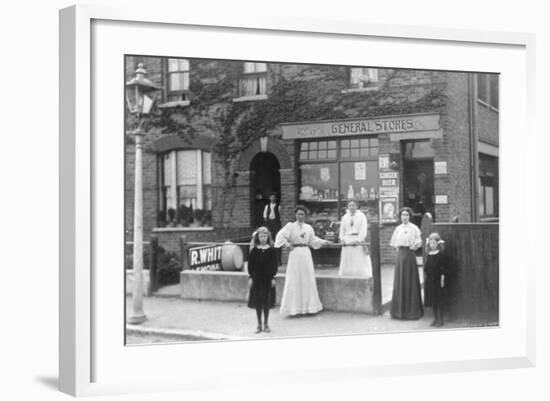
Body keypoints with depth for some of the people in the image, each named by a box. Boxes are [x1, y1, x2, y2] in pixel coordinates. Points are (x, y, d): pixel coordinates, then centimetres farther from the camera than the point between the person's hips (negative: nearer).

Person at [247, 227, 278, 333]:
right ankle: (259, 324, 15)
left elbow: (274, 264, 1)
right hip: (257, 278, 0)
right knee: (257, 302, 5)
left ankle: (266, 324, 18)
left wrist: (273, 277, -3)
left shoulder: (271, 249, -1)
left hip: (268, 278, 0)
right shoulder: (254, 250, -1)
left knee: (267, 302, 6)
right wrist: (250, 277, -2)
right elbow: (250, 264, 2)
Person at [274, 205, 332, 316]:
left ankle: (307, 306, 13)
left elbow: (313, 240, 18)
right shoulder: (291, 226, -2)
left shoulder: (309, 227, 12)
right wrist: (288, 245, -11)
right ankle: (294, 307, 1)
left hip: (306, 254, 5)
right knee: (295, 280, -3)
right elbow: (280, 236, -10)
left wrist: (324, 242, 10)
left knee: (308, 279, 5)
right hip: (295, 254, -5)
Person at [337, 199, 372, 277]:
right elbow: (342, 230, 16)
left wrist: (359, 240, -17)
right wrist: (342, 239, 0)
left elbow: (363, 230, -6)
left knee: (360, 264, -6)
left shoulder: (361, 216, 1)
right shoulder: (345, 217, 13)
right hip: (347, 244, 4)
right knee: (346, 265, 2)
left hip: (358, 243, -4)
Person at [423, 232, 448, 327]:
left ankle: (440, 319, 7)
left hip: (438, 280, -6)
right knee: (432, 300, 10)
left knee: (439, 300, -1)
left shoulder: (441, 254, -8)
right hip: (430, 280, 6)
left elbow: (443, 268, -10)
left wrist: (442, 279, -12)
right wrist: (426, 279, 11)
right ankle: (435, 318, 19)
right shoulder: (429, 255, 8)